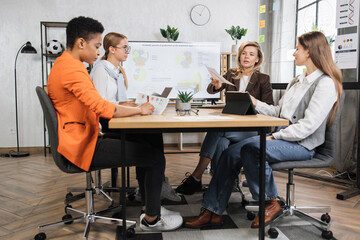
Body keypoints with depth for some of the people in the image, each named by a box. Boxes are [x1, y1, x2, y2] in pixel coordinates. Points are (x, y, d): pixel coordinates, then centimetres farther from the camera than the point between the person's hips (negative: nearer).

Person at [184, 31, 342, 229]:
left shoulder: (324, 83, -9)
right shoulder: (297, 81, 21)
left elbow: (308, 125, -18)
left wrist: (274, 136, -18)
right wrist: (256, 103, 11)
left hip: (302, 144, -8)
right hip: (281, 136, 8)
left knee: (251, 148, -33)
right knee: (231, 153, -10)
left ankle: (271, 203, -11)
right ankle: (213, 212, -6)